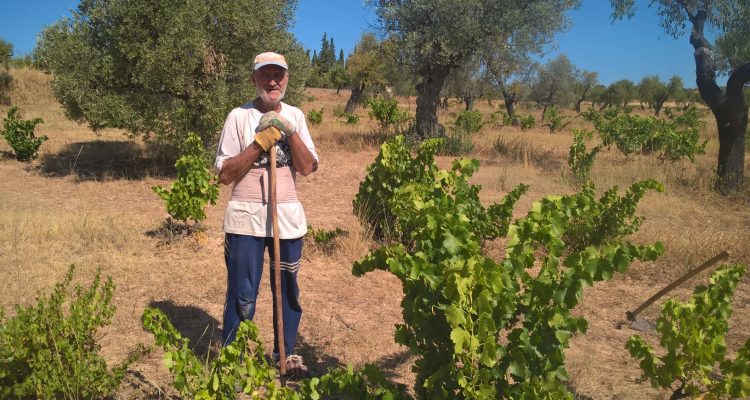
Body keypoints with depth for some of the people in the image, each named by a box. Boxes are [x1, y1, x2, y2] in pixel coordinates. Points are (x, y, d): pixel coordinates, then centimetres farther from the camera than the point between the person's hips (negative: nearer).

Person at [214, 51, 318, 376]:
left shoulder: (295, 116, 6)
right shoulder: (239, 116, -4)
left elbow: (308, 168, -2)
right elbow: (225, 174, -8)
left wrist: (290, 132, -14)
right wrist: (260, 142, -16)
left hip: (288, 218, 4)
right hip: (246, 219, -3)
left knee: (289, 289, 15)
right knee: (242, 295, 5)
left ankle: (286, 354, 32)